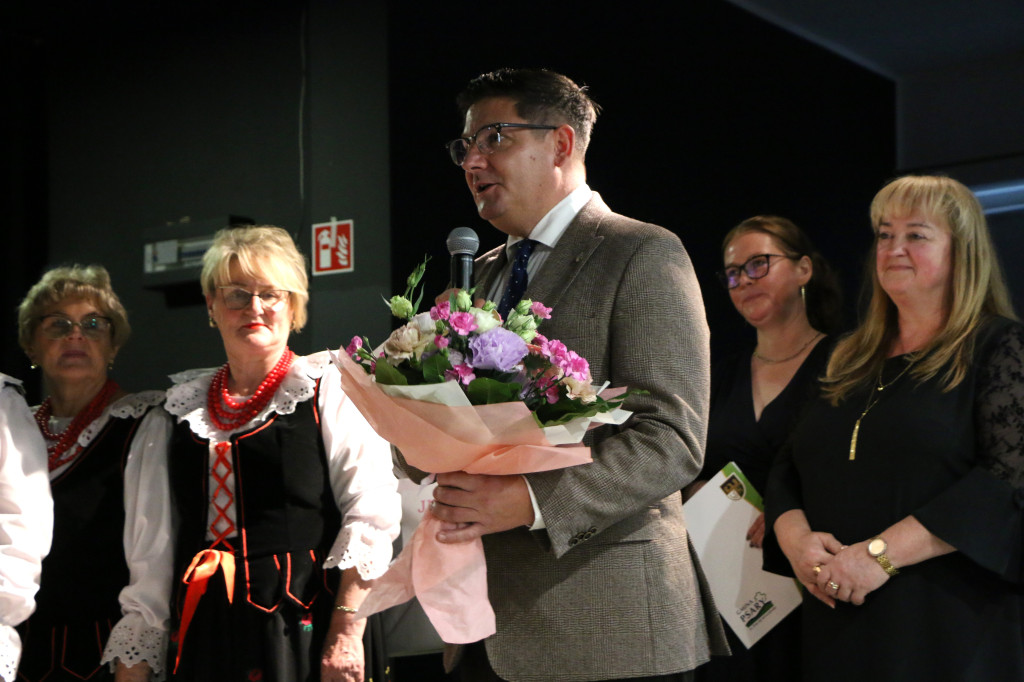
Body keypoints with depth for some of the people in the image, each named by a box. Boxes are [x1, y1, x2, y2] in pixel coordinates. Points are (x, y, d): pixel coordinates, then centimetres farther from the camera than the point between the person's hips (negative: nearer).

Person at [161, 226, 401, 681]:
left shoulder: (331, 390, -1)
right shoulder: (186, 405, 14)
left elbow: (371, 516, -9)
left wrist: (346, 635, -16)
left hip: (304, 625, -4)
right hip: (205, 632, 4)